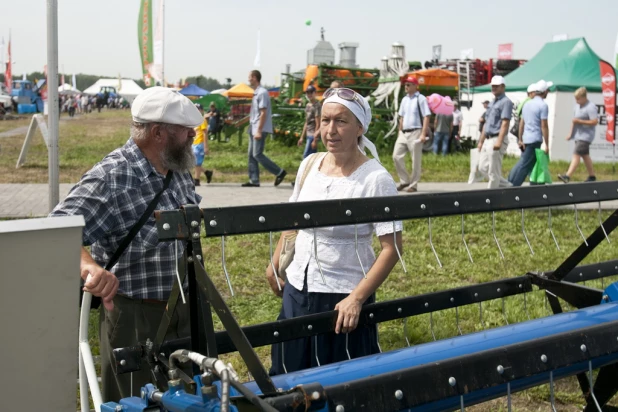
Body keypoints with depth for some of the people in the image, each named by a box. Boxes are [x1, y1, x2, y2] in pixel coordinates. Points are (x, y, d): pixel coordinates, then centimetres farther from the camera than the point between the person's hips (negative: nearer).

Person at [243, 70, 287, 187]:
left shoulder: (262, 93, -14)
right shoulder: (256, 93, 15)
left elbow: (263, 113, -19)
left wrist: (259, 131, -22)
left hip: (260, 129, -10)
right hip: (253, 129, 10)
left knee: (257, 154, -11)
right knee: (251, 155, 8)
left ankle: (279, 172, -5)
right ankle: (254, 180, 10)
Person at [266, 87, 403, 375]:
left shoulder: (375, 179, -16)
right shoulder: (309, 164, 2)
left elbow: (392, 248, -17)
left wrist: (356, 299, -20)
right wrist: (275, 267, 13)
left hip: (342, 297, -5)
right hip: (297, 289, 6)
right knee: (289, 375, 16)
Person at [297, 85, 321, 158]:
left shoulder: (316, 105, -12)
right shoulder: (308, 105, 14)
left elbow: (318, 124, -15)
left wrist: (315, 139, -17)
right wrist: (302, 137, 19)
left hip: (313, 135, -9)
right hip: (308, 135, 9)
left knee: (306, 157, -10)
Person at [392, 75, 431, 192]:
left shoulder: (420, 99, -7)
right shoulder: (404, 99, 14)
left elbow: (426, 117, -11)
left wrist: (423, 134, -17)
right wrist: (400, 132, 15)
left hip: (415, 132, -7)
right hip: (403, 133, 7)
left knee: (416, 160, -1)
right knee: (396, 156, 2)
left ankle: (413, 185, 7)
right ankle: (404, 181, 14)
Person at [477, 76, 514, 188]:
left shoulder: (506, 102, -9)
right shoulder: (492, 103, 19)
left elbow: (505, 123, -18)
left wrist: (499, 141, -26)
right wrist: (481, 141, 20)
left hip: (497, 140, -10)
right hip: (488, 140, 10)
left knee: (494, 171, -4)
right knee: (483, 167, 10)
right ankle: (506, 185, 19)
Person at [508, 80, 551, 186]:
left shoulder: (527, 104, 12)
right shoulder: (543, 105, -10)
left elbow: (521, 123, 12)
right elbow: (544, 126, -13)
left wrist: (520, 140, 14)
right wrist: (547, 144, -10)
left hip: (525, 139, 8)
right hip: (535, 140, -8)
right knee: (524, 164, -6)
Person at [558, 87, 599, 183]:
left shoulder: (591, 107, -15)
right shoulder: (577, 106, 12)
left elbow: (595, 122, -19)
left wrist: (580, 121, -21)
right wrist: (571, 133, 17)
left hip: (586, 135, -9)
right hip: (578, 135, 9)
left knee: (576, 154, -15)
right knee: (585, 156, 15)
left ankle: (567, 176, -22)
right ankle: (592, 176, 26)